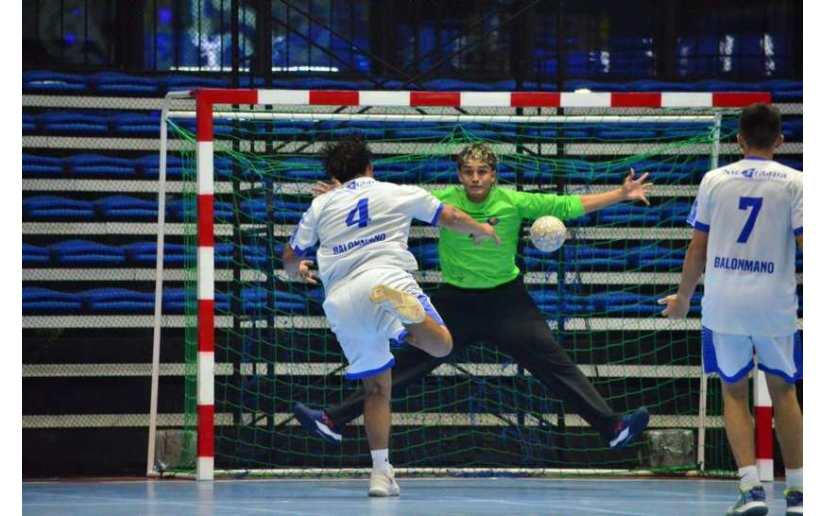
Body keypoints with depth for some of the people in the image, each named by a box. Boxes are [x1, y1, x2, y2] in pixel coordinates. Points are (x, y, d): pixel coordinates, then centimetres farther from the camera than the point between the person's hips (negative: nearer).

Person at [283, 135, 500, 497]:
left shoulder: (322, 205, 21)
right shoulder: (399, 194, 17)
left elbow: (290, 257, 27)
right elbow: (451, 218, 26)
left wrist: (300, 270, 50)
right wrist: (482, 230, 46)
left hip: (340, 301, 3)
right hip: (384, 275, -3)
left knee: (376, 387, 14)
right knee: (441, 344, -14)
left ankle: (380, 471, 7)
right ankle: (402, 306, -45)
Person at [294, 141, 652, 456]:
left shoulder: (514, 203, -10)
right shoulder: (443, 201, -8)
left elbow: (571, 206, -7)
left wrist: (622, 195, -12)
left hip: (506, 301, -1)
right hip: (455, 302, 1)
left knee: (555, 364, -6)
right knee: (407, 364, -1)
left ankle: (612, 427, -4)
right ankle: (333, 420, 2)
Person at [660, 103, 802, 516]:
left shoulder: (715, 179, 4)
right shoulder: (793, 182, -2)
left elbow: (697, 248, 7)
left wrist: (683, 299, 19)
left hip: (723, 303, 1)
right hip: (775, 304, -1)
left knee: (734, 391, 10)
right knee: (783, 391, 15)